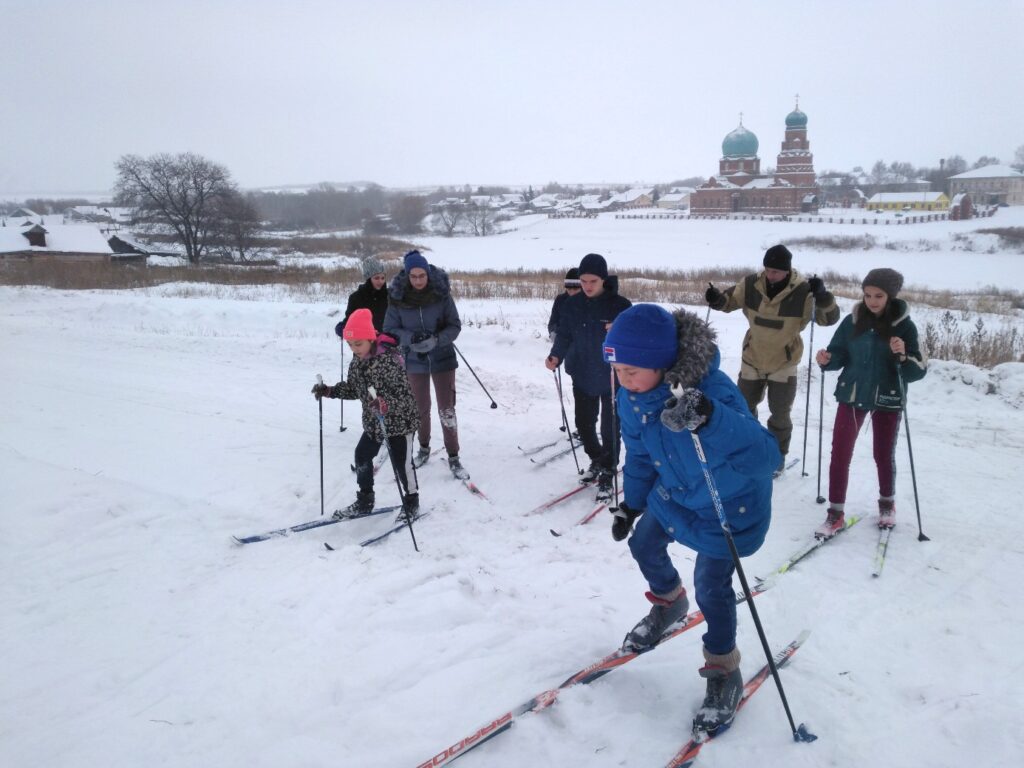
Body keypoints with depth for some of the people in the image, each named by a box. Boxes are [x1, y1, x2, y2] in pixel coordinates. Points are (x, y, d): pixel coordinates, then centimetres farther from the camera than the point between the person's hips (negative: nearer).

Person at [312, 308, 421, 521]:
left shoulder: (390, 360, -27)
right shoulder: (357, 362, -1)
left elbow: (405, 394, -32)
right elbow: (353, 389, 11)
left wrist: (386, 404, -49)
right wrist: (329, 391, -1)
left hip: (400, 421, -8)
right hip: (373, 423, 8)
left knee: (401, 463, 2)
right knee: (362, 457, 14)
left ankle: (411, 502, 24)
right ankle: (365, 501, 31)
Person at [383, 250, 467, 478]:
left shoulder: (441, 293, -14)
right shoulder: (397, 297, -12)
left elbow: (455, 326, -8)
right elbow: (390, 330, -7)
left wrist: (436, 339, -26)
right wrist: (411, 338, -25)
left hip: (442, 358, -1)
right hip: (414, 359, 2)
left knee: (446, 410, -1)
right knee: (420, 408, 16)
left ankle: (453, 457, 11)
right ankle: (424, 448, 37)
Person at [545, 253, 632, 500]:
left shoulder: (620, 305, -12)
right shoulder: (571, 305, -2)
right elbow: (564, 335, 2)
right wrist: (555, 356, -17)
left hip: (612, 378, -4)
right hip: (582, 376, 4)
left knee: (609, 428, 2)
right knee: (584, 424, 15)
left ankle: (607, 475, 16)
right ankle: (597, 460, 39)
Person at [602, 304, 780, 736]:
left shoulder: (713, 391, -40)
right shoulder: (633, 394, -18)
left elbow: (766, 456, -52)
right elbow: (639, 452, 1)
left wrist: (709, 419, -67)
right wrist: (631, 503, 10)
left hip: (729, 503, -6)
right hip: (673, 491, 7)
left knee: (711, 586, -2)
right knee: (644, 546, 19)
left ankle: (723, 671, 25)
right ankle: (669, 603, 52)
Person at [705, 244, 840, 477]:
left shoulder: (803, 292, -22)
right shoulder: (751, 285, -15)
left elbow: (829, 318, -22)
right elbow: (730, 300, 1)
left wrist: (822, 297, -41)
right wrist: (717, 299, -22)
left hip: (784, 363, -2)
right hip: (752, 359, 3)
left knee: (780, 413, 6)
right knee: (744, 406, 15)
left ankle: (778, 455, 27)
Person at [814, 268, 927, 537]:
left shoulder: (904, 326, -10)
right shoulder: (851, 322, -4)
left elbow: (918, 371, -12)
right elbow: (840, 356, 5)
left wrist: (903, 356, -31)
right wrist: (826, 360, -16)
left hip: (887, 400, -1)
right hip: (852, 395, 2)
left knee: (884, 455, 13)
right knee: (840, 454, -1)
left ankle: (887, 503, 38)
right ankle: (836, 512, 9)